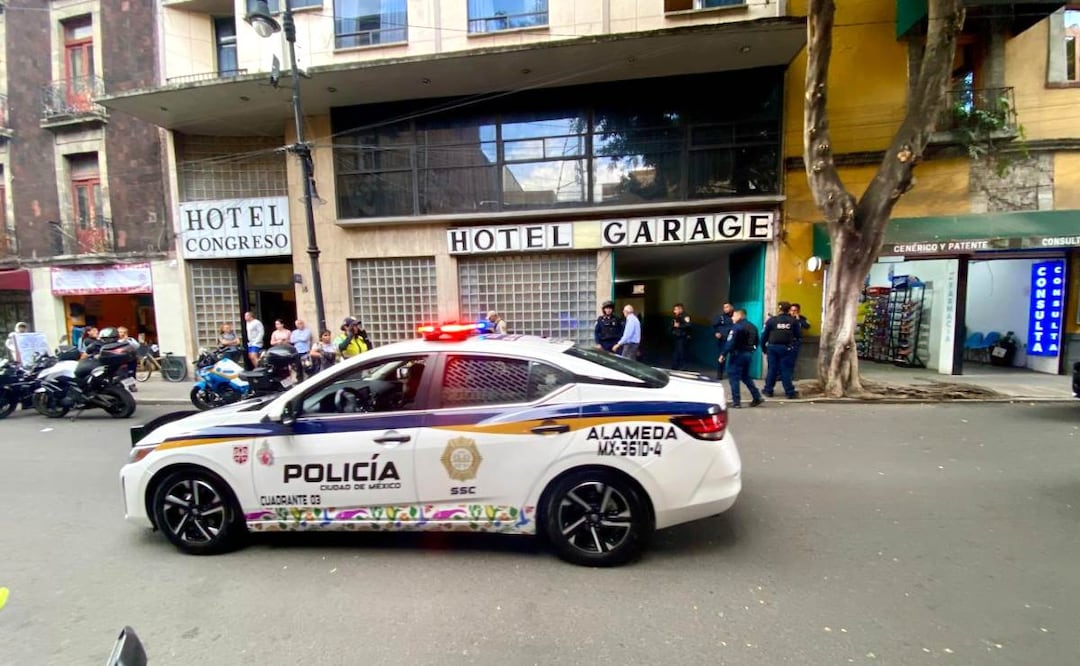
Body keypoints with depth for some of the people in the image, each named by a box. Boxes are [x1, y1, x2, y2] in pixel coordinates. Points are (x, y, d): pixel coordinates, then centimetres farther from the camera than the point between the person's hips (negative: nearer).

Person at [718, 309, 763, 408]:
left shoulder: (736, 327, -14)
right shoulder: (752, 327, 14)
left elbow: (730, 343, -20)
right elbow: (756, 342, 17)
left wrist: (723, 355, -17)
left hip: (738, 354, -9)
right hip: (749, 354, 9)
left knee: (734, 377, -2)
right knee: (746, 376, 20)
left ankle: (736, 401, -2)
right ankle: (757, 397, 17)